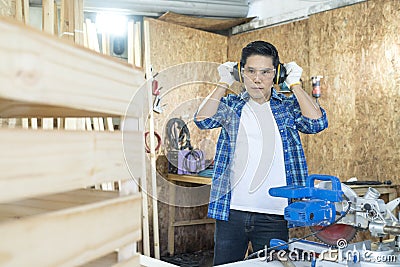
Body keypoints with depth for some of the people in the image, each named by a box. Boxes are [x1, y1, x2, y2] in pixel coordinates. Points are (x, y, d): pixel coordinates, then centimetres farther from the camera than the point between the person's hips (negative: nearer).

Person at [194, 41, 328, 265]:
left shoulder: (289, 106, 7)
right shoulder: (231, 105, 9)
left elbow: (317, 122, -9)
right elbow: (203, 120, -8)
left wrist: (295, 84, -3)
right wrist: (224, 83, -3)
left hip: (274, 215, 0)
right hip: (231, 212, 1)